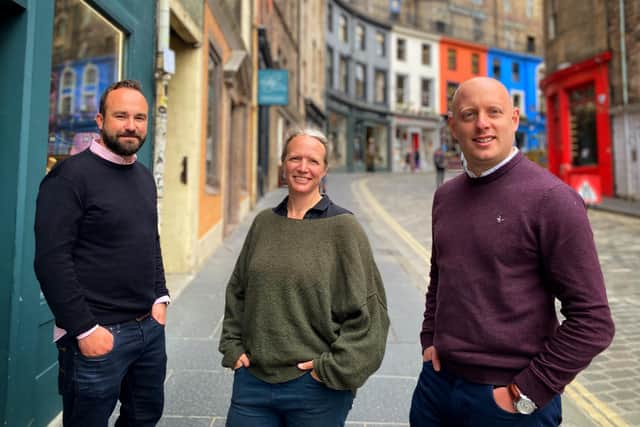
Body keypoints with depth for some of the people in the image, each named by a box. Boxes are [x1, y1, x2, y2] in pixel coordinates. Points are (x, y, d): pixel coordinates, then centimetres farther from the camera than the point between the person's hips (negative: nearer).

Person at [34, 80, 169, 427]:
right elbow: (51, 260, -18)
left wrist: (160, 297, 9)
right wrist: (85, 329, -18)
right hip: (99, 333, -7)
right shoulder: (71, 175, -13)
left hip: (150, 327, 7)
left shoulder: (144, 177, 10)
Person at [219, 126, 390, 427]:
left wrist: (334, 368, -9)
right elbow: (237, 292, 13)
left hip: (315, 388, -3)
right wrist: (233, 347, 7)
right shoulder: (264, 222, 3)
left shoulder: (343, 226, -10)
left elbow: (368, 310, -9)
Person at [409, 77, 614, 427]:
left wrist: (527, 393, -12)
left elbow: (592, 321, -14)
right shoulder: (445, 195, 3)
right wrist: (429, 339, 7)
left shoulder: (551, 198, -14)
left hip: (508, 399, -5)